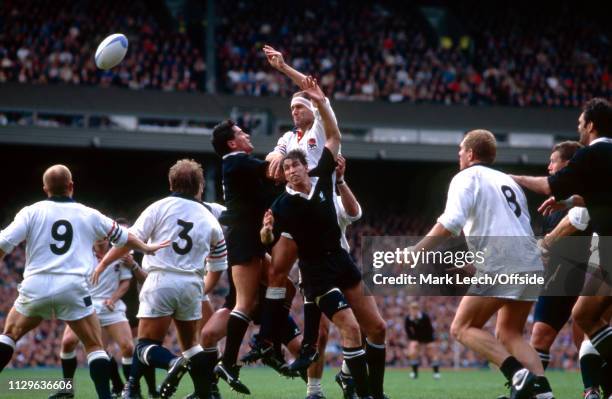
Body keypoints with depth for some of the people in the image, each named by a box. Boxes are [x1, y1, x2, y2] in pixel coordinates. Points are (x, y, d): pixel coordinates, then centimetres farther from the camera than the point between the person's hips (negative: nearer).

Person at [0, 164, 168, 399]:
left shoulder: (31, 212, 6)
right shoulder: (89, 215, 11)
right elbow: (124, 238, 25)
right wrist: (146, 248, 43)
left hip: (35, 286, 1)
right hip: (72, 288, 0)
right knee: (95, 347, 9)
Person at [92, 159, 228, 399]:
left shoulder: (160, 208, 2)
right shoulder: (210, 221, 13)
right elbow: (217, 268, 20)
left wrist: (103, 263, 5)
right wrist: (204, 291, 36)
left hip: (161, 281, -3)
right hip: (192, 286, 3)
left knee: (146, 345, -1)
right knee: (190, 343, 21)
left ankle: (172, 362, -31)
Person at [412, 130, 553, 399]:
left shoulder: (467, 177, 4)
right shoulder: (508, 180, 27)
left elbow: (451, 223, -13)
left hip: (501, 266, -8)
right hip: (531, 265, 8)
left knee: (463, 328, -1)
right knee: (509, 334, 15)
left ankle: (518, 374, -20)